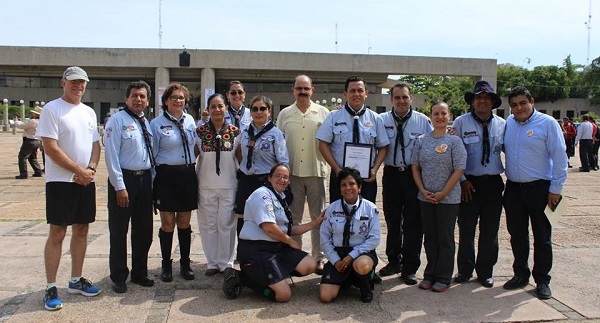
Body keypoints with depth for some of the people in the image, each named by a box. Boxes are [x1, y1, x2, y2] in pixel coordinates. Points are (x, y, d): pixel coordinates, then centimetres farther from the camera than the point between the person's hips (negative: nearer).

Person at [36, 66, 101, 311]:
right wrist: (79, 171, -14)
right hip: (61, 182, -6)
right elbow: (50, 148, -15)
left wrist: (91, 169, -6)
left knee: (81, 231, 11)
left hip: (87, 181, 6)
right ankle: (50, 288, 6)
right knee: (57, 234, -3)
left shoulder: (89, 112, 12)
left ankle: (76, 280, 23)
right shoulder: (52, 109, -8)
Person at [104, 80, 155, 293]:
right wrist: (120, 187, -17)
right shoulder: (117, 120, -8)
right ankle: (118, 277, 19)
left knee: (144, 230, 14)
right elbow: (111, 156, -13)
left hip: (145, 179, 6)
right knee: (119, 230, 4)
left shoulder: (147, 123, 11)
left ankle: (139, 273, 29)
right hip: (124, 179, -6)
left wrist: (153, 180, 7)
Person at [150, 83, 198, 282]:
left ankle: (185, 264, 22)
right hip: (166, 176, -3)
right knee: (168, 223, 3)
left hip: (188, 174, 4)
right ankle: (166, 266, 17)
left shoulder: (190, 120, 8)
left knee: (184, 222, 10)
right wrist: (153, 181, -4)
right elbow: (152, 154, -2)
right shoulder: (157, 124, -4)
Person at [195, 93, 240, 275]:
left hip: (229, 185, 0)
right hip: (206, 185, 0)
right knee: (208, 224, 7)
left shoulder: (235, 132, 0)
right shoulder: (200, 131, -1)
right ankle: (212, 263, 20)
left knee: (226, 224, 5)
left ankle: (225, 263, 19)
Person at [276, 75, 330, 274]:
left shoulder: (323, 113, 3)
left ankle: (319, 258, 16)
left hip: (316, 171, -1)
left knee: (318, 216, 6)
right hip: (292, 172, 1)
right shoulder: (284, 114, 7)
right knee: (293, 217, 10)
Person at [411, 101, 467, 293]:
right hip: (426, 197, 3)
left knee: (445, 238, 6)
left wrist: (442, 194, -12)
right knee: (429, 237, 12)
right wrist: (423, 191, -5)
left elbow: (458, 171, -9)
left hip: (448, 198, -3)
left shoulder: (454, 141, -6)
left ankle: (443, 278, 17)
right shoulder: (422, 140, 4)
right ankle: (430, 275, 24)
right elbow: (415, 167, 6)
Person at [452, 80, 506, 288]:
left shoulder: (502, 125, 5)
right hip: (468, 183, -2)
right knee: (466, 229, 5)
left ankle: (485, 272, 23)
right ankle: (465, 270, 20)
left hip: (493, 183, 2)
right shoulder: (461, 123, -3)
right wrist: (462, 180, -6)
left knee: (490, 230, 9)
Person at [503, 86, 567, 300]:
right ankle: (520, 274, 28)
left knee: (542, 236, 5)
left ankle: (542, 280, 17)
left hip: (539, 188, -4)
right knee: (516, 235, 13)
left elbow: (559, 158, -7)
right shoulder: (507, 124, 6)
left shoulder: (547, 123, -6)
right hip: (513, 188, 4)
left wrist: (555, 189, -10)